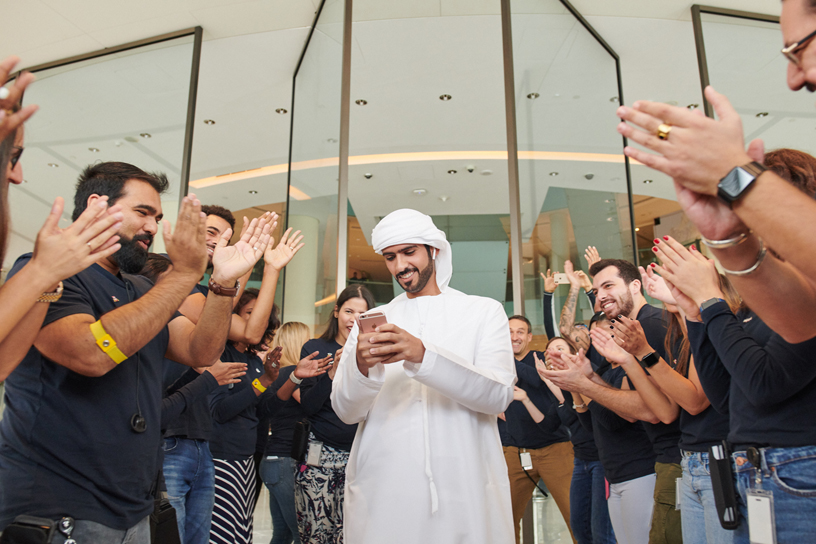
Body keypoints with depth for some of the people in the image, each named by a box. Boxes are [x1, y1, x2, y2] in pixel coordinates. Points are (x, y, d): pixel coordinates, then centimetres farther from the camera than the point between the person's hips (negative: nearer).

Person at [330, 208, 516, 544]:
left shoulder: (484, 312, 5)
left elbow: (498, 395, -10)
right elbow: (346, 411, 2)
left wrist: (422, 355, -24)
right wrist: (361, 366, -20)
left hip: (466, 492, -1)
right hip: (381, 495, 2)